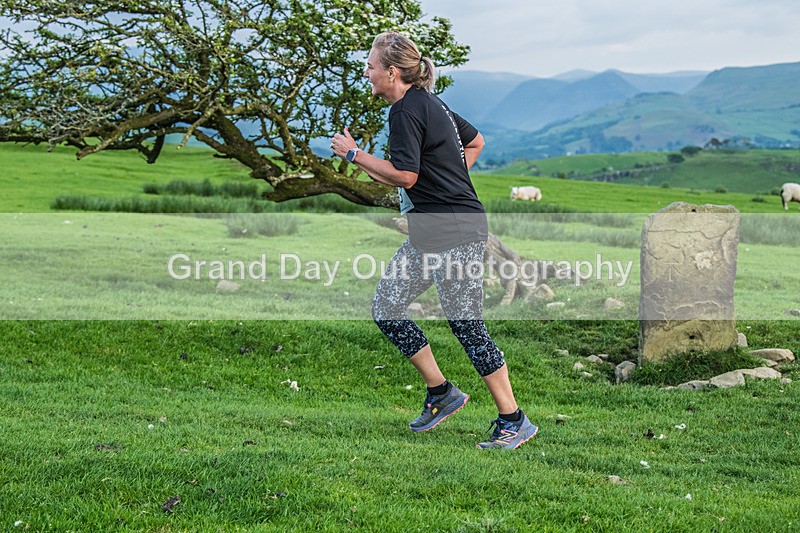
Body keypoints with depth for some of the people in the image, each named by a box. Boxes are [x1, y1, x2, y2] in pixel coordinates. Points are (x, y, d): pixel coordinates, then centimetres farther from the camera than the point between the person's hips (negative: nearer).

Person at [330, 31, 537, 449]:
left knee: (466, 325, -6)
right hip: (427, 235, 10)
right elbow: (475, 141, 26)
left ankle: (513, 421, 4)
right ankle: (440, 391, 18)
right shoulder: (429, 103, 16)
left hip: (455, 234, -10)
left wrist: (353, 153, -11)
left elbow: (404, 176, -22)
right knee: (385, 309, 8)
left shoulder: (406, 110, -14)